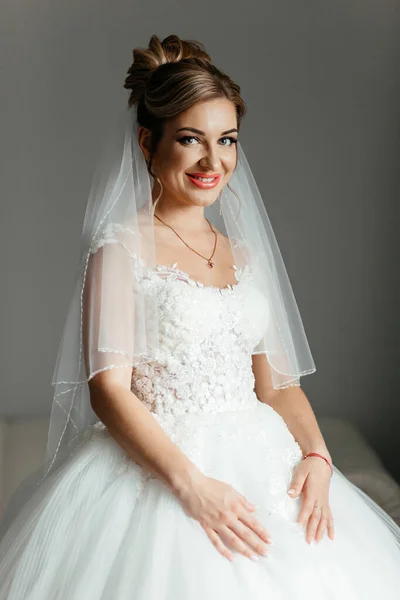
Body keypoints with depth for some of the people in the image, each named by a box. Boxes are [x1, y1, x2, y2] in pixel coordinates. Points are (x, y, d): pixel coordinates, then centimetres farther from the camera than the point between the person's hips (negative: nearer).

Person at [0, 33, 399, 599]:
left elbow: (277, 382, 11)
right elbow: (108, 388, -12)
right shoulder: (122, 247, -5)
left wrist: (317, 456, -6)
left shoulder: (243, 253, 13)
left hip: (260, 464, 5)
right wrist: (192, 484, -21)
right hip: (156, 472, -5)